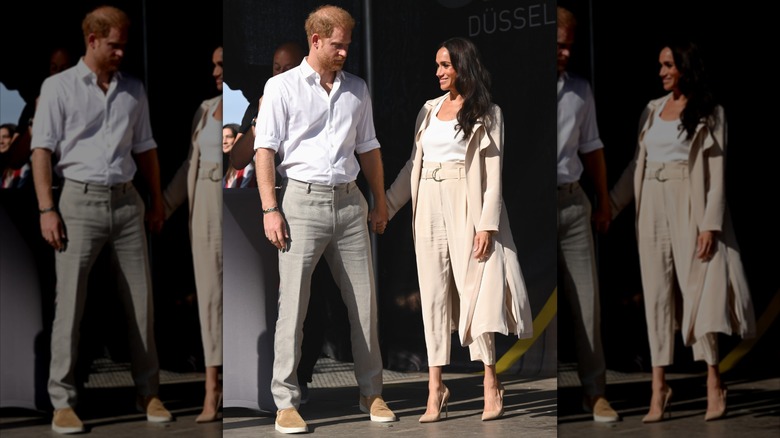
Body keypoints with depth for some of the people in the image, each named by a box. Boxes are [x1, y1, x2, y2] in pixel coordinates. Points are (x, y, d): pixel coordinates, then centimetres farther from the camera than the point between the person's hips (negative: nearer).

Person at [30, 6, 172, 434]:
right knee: (70, 302, -4)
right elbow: (42, 149, -4)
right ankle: (62, 402, 1)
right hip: (81, 201, -4)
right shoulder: (58, 87, 0)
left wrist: (157, 201, 11)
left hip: (127, 202, 4)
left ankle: (148, 392, 16)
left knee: (140, 299, 6)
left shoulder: (133, 90, 11)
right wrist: (46, 209, -11)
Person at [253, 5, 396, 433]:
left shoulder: (357, 89, 13)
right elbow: (265, 149, -4)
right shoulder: (281, 86, 1)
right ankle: (286, 402, 3)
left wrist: (379, 202, 15)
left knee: (364, 301, 6)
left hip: (349, 203, 4)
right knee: (293, 304, -4)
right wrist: (270, 209, -11)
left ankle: (371, 393, 18)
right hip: (303, 200, -4)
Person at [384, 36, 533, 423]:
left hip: (464, 206, -4)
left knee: (473, 287, -4)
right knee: (433, 293, 2)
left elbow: (493, 173, -5)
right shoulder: (429, 110, 13)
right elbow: (413, 163, 16)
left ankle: (490, 383, 4)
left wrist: (487, 224, -13)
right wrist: (386, 206, 12)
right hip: (428, 206, 4)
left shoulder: (486, 114, 0)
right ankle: (435, 386, 3)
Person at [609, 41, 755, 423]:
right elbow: (636, 164, 16)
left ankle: (713, 383, 1)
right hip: (652, 207, 4)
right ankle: (659, 387, 2)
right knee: (656, 293, 1)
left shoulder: (709, 113, 0)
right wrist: (610, 205, 11)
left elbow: (716, 171, -6)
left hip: (688, 206, -4)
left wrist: (711, 224, -14)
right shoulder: (652, 110, 13)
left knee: (697, 288, -6)